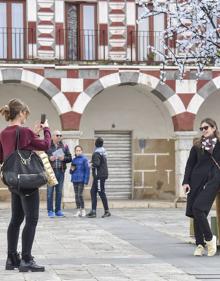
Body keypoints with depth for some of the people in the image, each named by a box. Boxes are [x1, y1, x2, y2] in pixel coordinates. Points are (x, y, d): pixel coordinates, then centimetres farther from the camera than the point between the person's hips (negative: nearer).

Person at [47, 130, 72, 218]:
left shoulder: (64, 146, 10)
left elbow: (70, 158, 9)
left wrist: (64, 158, -10)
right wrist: (49, 158, -16)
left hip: (60, 171, 3)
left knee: (59, 191, 6)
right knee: (50, 191, -4)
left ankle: (58, 210, 12)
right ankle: (50, 211, -1)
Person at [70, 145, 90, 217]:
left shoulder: (84, 159, -5)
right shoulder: (73, 160, 11)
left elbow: (87, 170, -7)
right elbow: (71, 171, 18)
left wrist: (86, 180, -12)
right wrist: (71, 170, -5)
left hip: (81, 180, -5)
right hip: (74, 180, 5)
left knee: (80, 195, -8)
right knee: (76, 195, 7)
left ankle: (83, 210, 3)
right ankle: (78, 210, 14)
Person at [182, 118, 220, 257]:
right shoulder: (197, 146, 9)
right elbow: (190, 164, 9)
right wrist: (186, 182, 2)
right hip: (197, 181, 3)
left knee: (198, 209, -19)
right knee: (196, 213, 0)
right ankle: (200, 245, 7)